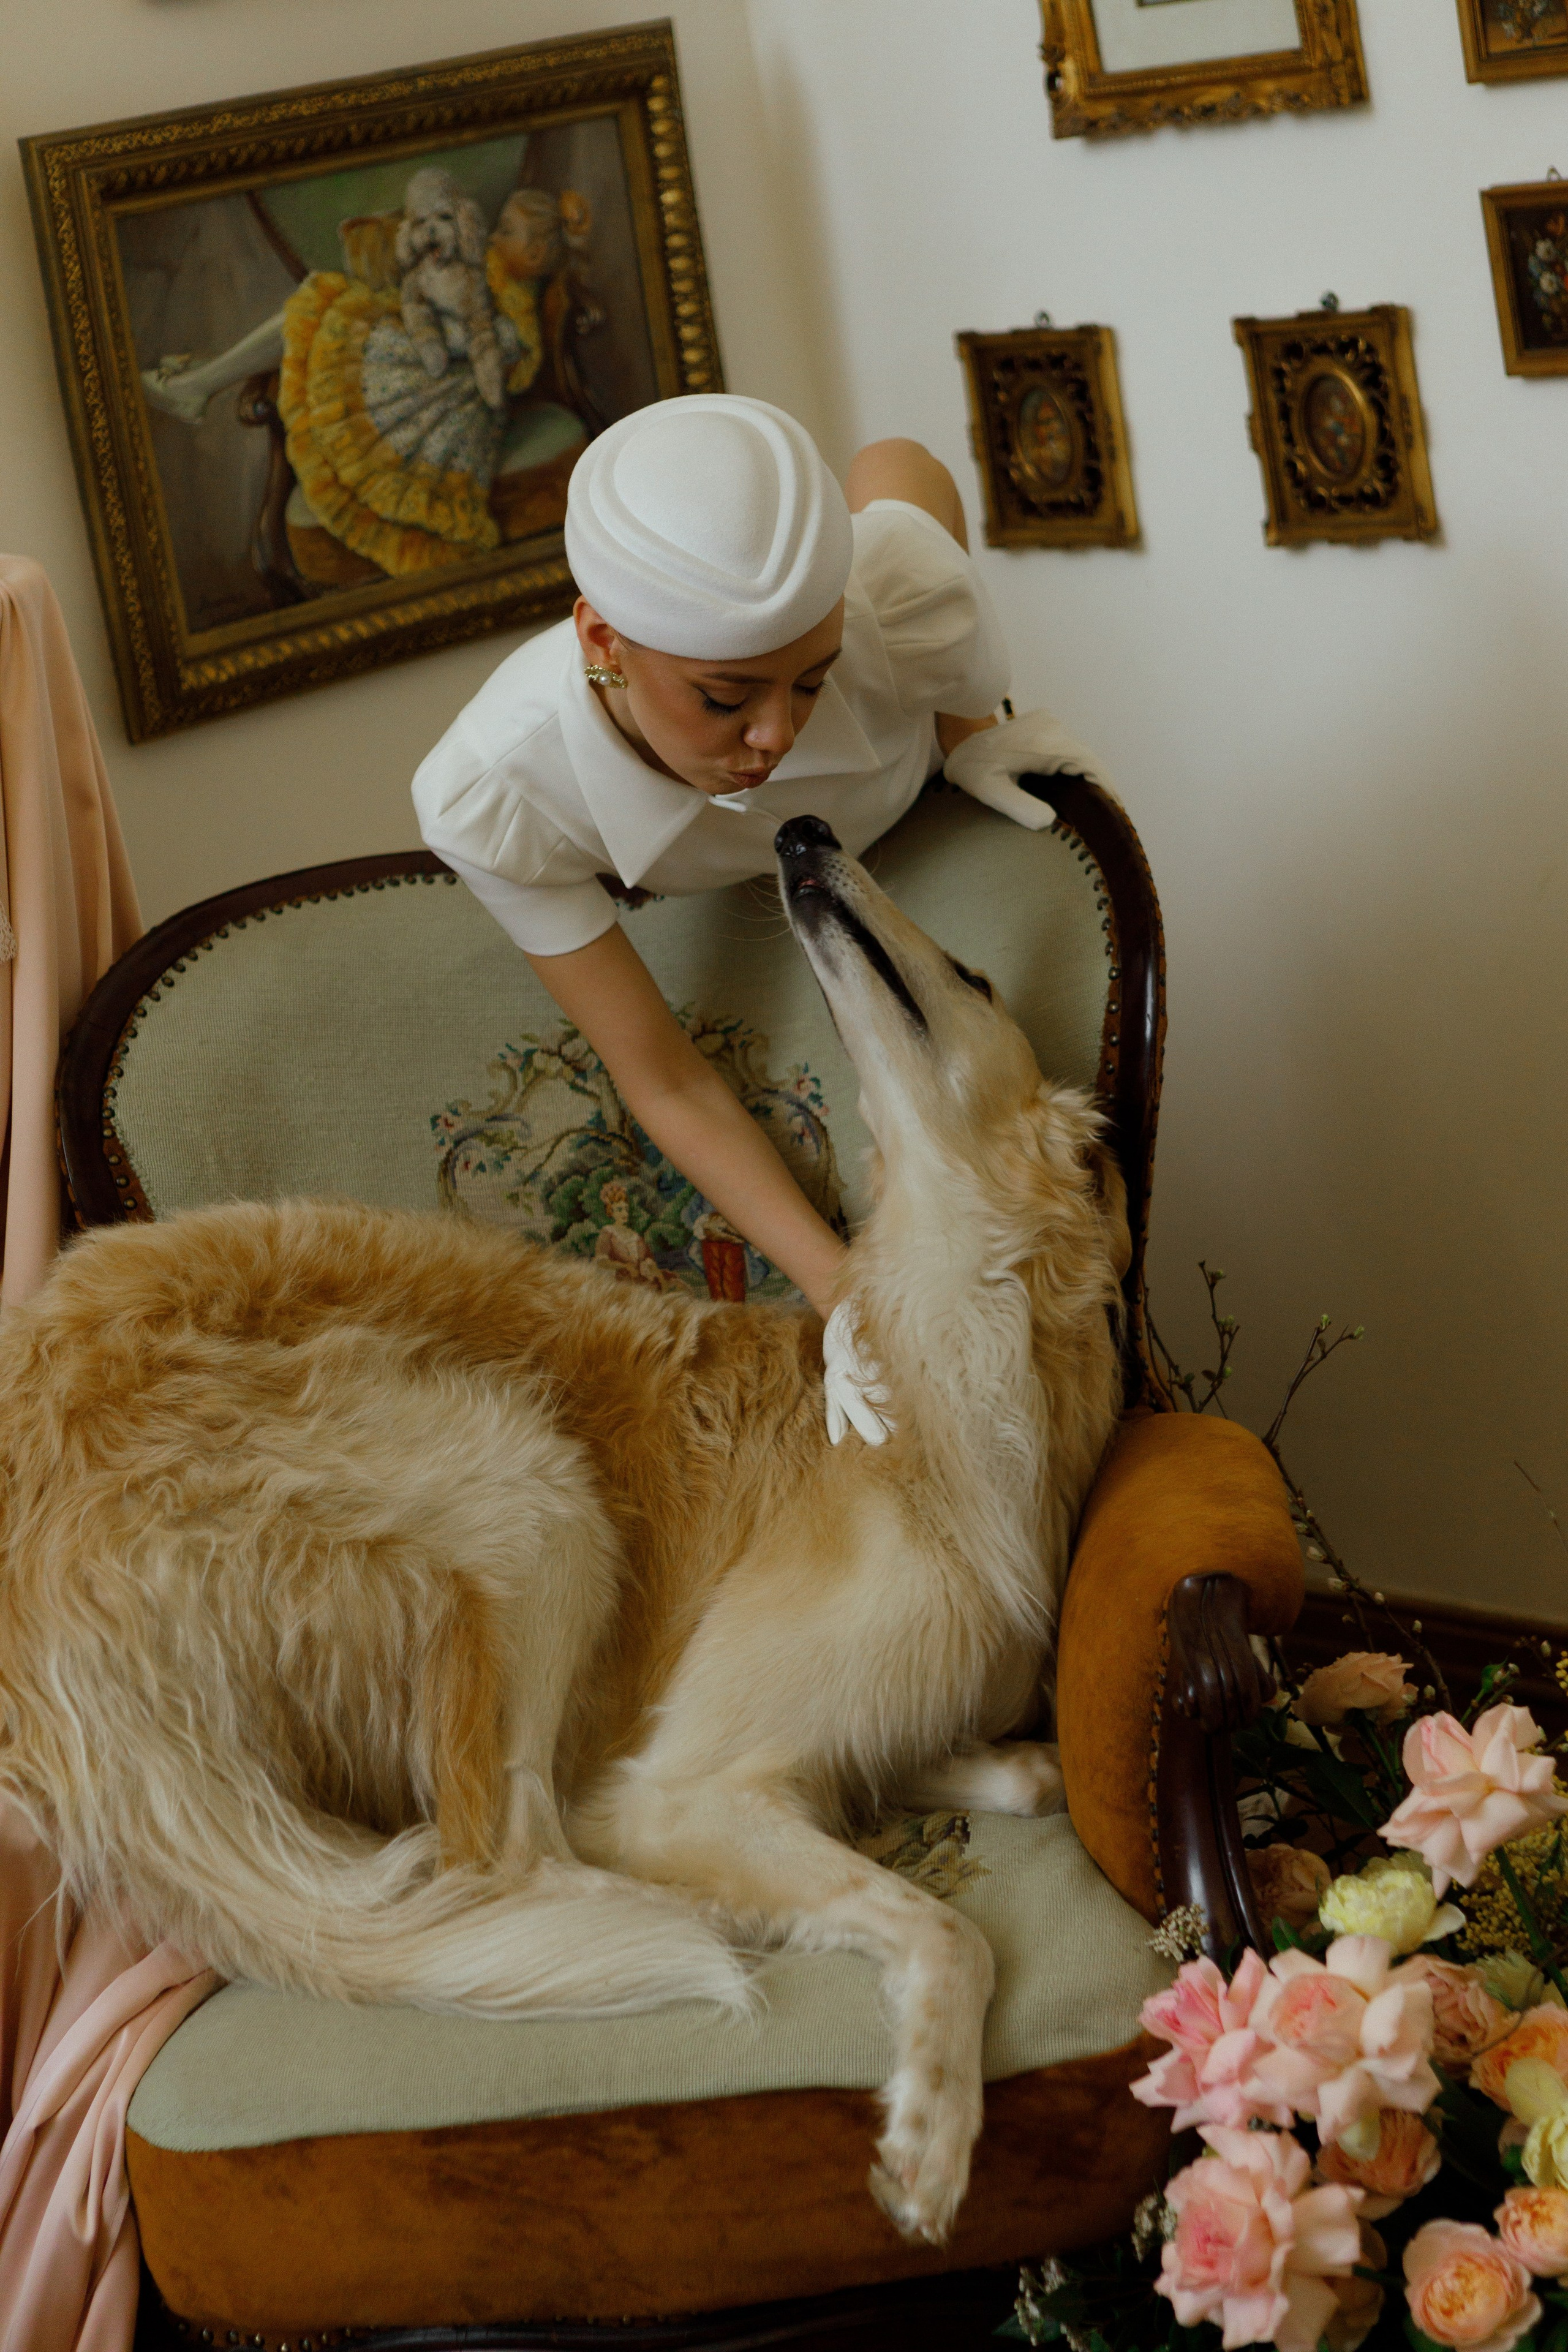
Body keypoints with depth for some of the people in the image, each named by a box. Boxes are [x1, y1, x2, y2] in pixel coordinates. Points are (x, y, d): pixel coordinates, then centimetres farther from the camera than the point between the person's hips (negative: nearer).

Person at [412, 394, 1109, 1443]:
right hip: (696, 911, 0)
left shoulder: (900, 595, -47)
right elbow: (669, 1083, -33)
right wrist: (842, 1290, -43)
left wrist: (965, 724, -18)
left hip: (916, 836, 0)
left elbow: (898, 464, -19)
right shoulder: (490, 797, -46)